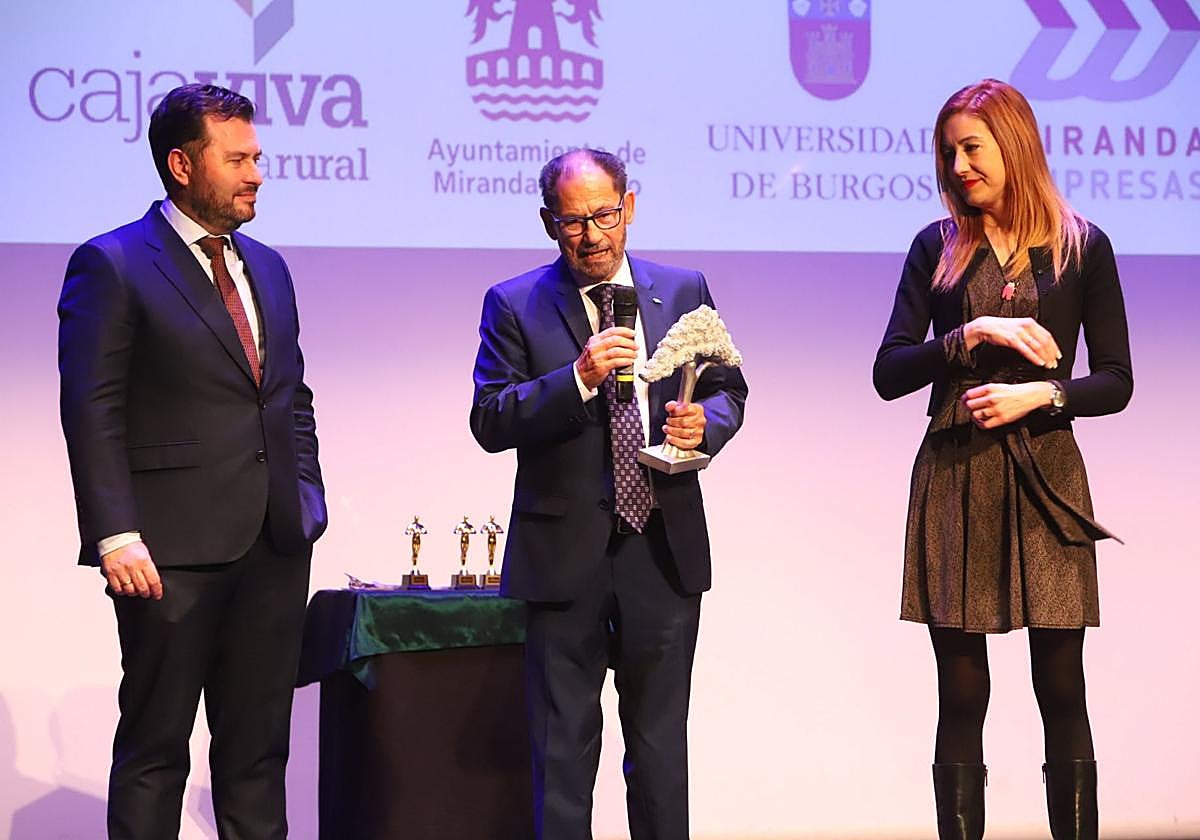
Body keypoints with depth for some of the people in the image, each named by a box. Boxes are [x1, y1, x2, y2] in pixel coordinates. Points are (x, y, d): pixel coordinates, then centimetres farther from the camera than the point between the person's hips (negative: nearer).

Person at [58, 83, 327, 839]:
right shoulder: (111, 265, -6)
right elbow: (92, 412, -11)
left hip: (276, 547, 6)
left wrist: (307, 500, 10)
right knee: (155, 747, 2)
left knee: (259, 743, 11)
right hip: (174, 550, -6)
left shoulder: (267, 266, 15)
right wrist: (116, 536, -17)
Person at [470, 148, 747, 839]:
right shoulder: (514, 305, -2)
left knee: (661, 743, 12)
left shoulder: (683, 291, 6)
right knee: (563, 746, 4)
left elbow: (727, 388, 14)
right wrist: (579, 379, -24)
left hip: (664, 549, 2)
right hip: (565, 553, -2)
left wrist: (706, 422, -9)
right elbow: (490, 422, -10)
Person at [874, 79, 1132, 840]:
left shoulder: (1083, 247, 3)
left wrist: (1041, 393, -14)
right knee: (962, 696, 3)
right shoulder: (937, 249, 6)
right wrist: (975, 334, -13)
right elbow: (889, 373, -1)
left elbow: (1116, 382, 2)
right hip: (954, 480, 1)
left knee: (1062, 689, 0)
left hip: (1047, 480, -1)